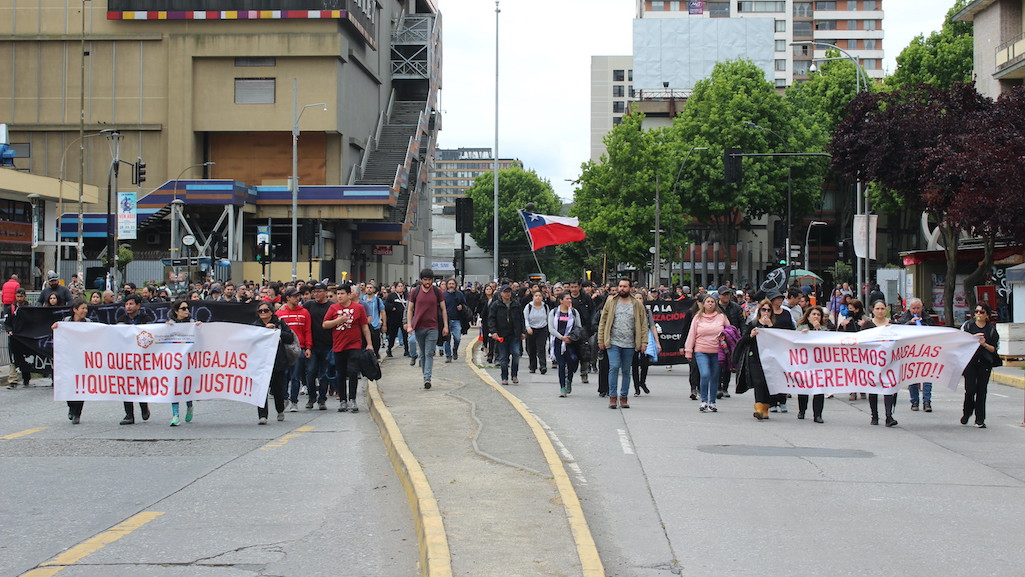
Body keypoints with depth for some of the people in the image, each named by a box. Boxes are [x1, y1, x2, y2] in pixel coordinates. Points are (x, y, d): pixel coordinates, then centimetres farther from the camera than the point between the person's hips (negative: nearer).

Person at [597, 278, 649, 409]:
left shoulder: (637, 305, 6)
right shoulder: (611, 302, 5)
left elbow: (643, 324, 7)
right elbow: (603, 321, 7)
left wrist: (644, 342, 0)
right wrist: (601, 340, 2)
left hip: (629, 344, 1)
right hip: (613, 342, -1)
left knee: (626, 371, 7)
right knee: (614, 367, -12)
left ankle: (624, 397, 16)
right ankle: (612, 396, -5)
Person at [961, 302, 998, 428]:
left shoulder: (991, 329, 5)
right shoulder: (968, 325, 5)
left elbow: (994, 349, 5)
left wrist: (984, 344, -13)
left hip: (985, 363, 1)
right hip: (970, 361, 0)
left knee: (981, 391, -1)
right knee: (970, 389, -8)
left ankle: (980, 419, 6)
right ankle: (967, 412, 19)